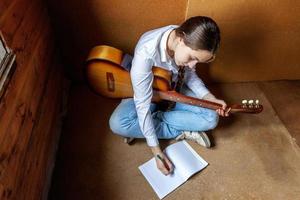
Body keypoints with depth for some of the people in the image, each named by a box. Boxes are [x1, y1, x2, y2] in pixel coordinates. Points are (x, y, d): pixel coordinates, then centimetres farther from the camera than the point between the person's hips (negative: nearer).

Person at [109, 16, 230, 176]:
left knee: (211, 118, -15)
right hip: (145, 94, -3)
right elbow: (143, 105, -34)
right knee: (118, 123, -31)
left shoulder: (191, 44, -23)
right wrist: (157, 152, -31)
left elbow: (189, 74, -2)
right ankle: (181, 132, -16)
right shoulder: (146, 52, -40)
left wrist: (210, 98, -18)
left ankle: (154, 118, -9)